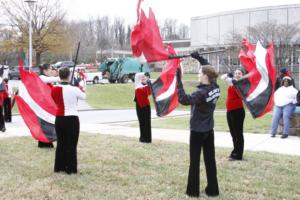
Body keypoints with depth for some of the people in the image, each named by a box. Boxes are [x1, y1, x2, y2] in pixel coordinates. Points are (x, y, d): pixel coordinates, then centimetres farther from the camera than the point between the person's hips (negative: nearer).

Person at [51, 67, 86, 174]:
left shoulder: (54, 89, -3)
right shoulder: (74, 89, -14)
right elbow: (84, 96, 5)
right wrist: (82, 87, 22)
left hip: (59, 119, 4)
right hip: (72, 119, -4)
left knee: (61, 143, 16)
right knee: (71, 144, 5)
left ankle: (59, 167, 23)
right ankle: (71, 168, 9)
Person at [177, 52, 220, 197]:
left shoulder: (201, 93, -24)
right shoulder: (215, 88, -2)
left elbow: (184, 99, -37)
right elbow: (210, 70, 15)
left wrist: (178, 81, -34)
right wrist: (200, 58, 18)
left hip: (197, 131, -7)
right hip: (209, 130, 7)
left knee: (194, 161, 4)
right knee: (210, 160, 12)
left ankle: (193, 190, 12)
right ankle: (213, 189, 18)